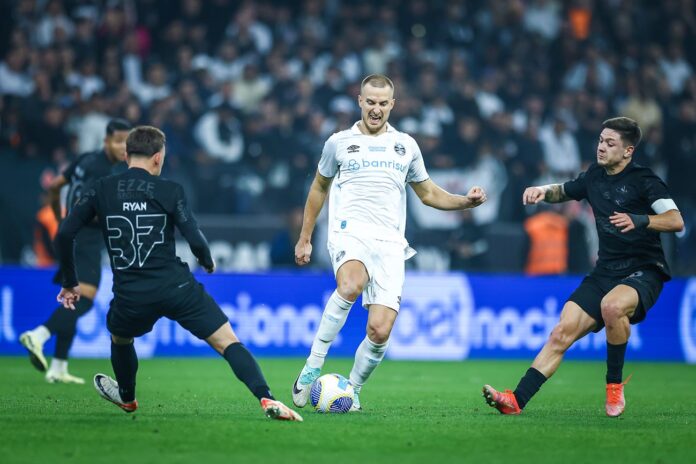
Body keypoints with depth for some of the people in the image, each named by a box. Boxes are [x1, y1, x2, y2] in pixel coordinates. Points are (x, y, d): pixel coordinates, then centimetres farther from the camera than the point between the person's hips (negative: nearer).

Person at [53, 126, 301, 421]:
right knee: (228, 342, -2)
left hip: (131, 296, 2)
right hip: (176, 286, -2)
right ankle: (267, 400, -20)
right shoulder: (169, 190, 0)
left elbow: (64, 235, 0)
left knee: (120, 338, 35)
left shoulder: (101, 191, 6)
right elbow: (195, 240, -6)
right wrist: (208, 263, 17)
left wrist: (70, 283, 13)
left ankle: (126, 397, 56)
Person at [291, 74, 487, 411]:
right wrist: (305, 239, 24)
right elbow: (319, 188, 23)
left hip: (389, 244, 2)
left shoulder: (406, 146, 16)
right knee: (350, 286, -38)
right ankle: (313, 366, -29)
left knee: (380, 332, -12)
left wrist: (466, 201, 8)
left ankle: (352, 391, 12)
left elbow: (428, 194, 25)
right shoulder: (339, 142, 11)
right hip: (350, 232, -2)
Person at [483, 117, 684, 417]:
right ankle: (517, 400, -15)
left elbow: (676, 221, -18)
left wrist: (638, 221, -33)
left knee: (612, 306, -38)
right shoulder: (595, 176, 12)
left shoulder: (644, 180, -8)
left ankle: (615, 384, -17)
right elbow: (564, 191, 33)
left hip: (643, 271, -6)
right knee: (563, 332, -10)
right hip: (605, 273, 6)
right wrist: (543, 191, 11)